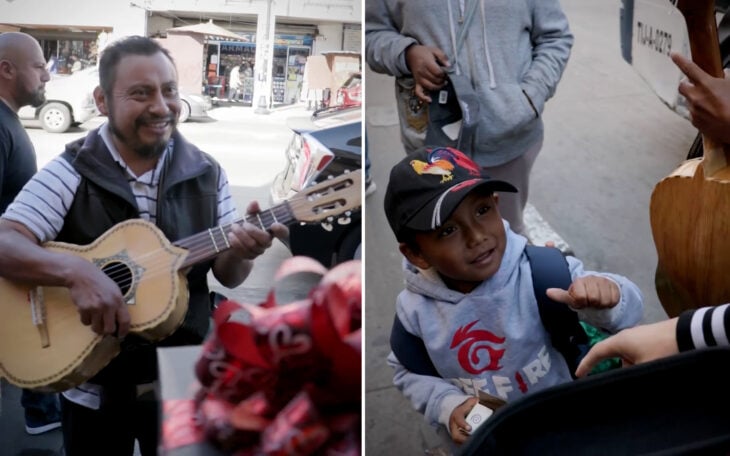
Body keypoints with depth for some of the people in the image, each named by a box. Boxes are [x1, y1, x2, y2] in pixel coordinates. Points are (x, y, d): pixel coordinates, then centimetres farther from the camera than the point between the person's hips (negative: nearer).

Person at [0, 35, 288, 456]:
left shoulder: (206, 172, -2)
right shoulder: (71, 172, -10)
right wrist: (77, 271, -34)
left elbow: (227, 276, 1)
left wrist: (240, 252, -22)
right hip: (93, 387, -2)